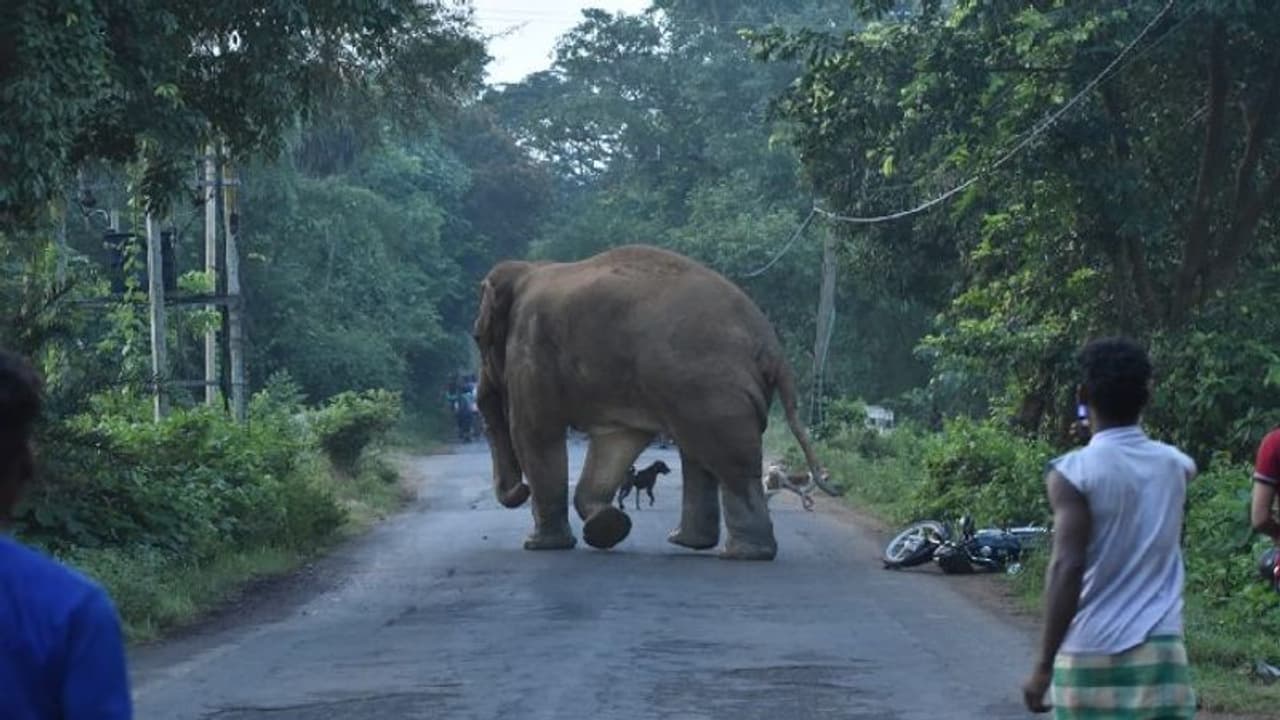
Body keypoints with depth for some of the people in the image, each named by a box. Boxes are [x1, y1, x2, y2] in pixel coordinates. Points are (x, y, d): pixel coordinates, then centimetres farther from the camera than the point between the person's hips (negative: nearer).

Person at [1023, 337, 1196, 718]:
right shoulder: (1174, 465, 8)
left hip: (1091, 656, -3)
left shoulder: (1073, 472, -8)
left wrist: (1044, 664, -15)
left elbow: (1067, 568, -17)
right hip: (1161, 651, 3)